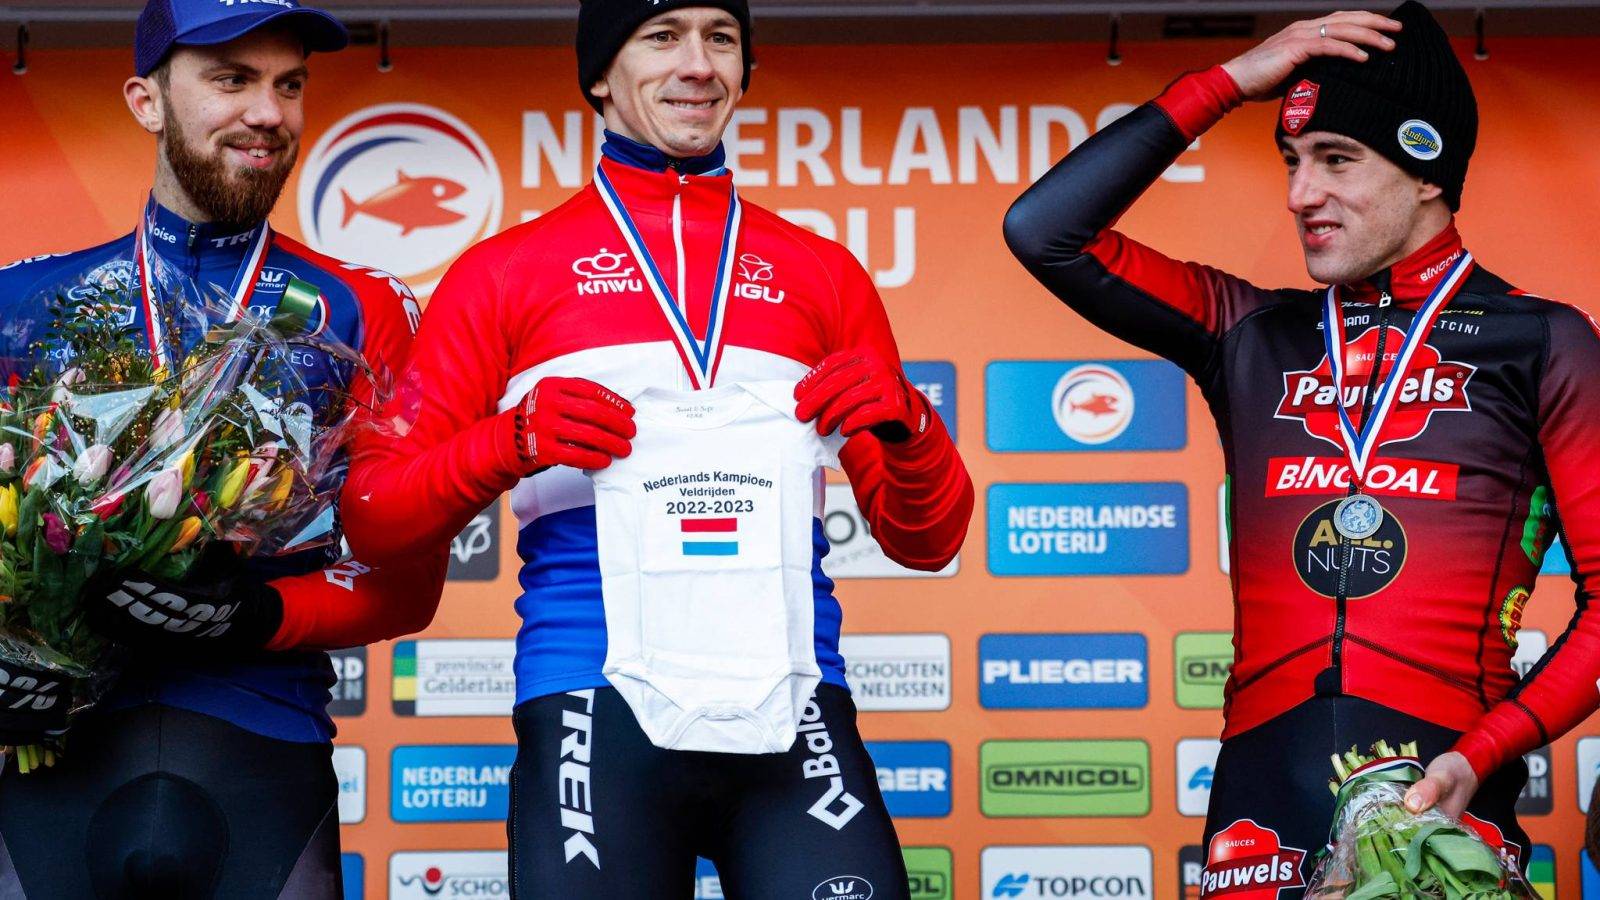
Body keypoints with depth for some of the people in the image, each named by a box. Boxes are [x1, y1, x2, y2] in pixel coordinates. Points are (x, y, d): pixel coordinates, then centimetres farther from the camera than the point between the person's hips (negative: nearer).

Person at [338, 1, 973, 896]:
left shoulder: (823, 275, 19)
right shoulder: (504, 274, 13)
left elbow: (926, 540, 18)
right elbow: (374, 521, 9)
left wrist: (905, 427, -3)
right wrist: (510, 443, -8)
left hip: (789, 710, 1)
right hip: (594, 708, -1)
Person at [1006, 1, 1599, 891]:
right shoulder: (1251, 338, 14)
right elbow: (1047, 230, 8)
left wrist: (1481, 756, -12)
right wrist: (1228, 82, 8)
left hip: (1442, 791, -2)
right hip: (1264, 795, 3)